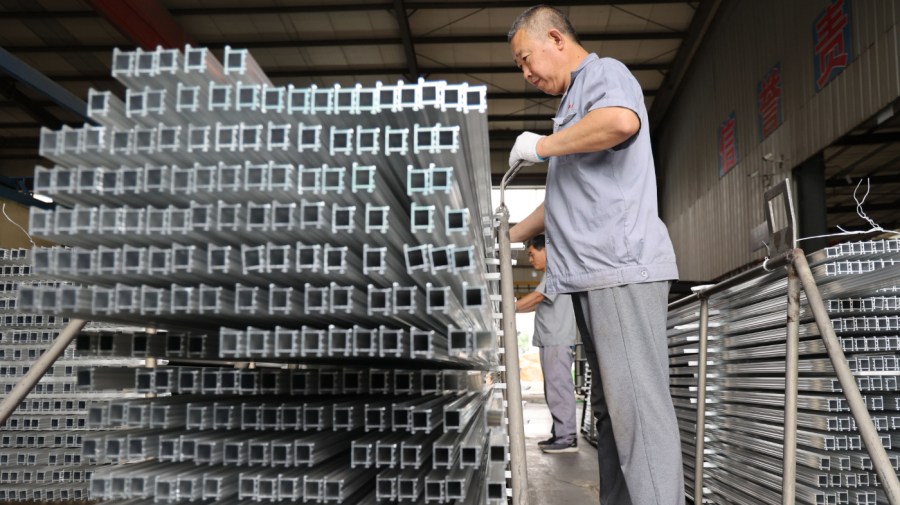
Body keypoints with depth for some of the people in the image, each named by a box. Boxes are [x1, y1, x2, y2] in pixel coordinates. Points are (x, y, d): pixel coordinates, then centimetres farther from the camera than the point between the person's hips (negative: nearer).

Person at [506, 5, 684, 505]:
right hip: (595, 274, 10)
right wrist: (510, 237, 30)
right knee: (609, 408, 9)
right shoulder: (575, 101, 27)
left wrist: (542, 145, -14)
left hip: (622, 267, -10)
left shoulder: (604, 73, 1)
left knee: (637, 406, -12)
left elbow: (622, 121, -26)